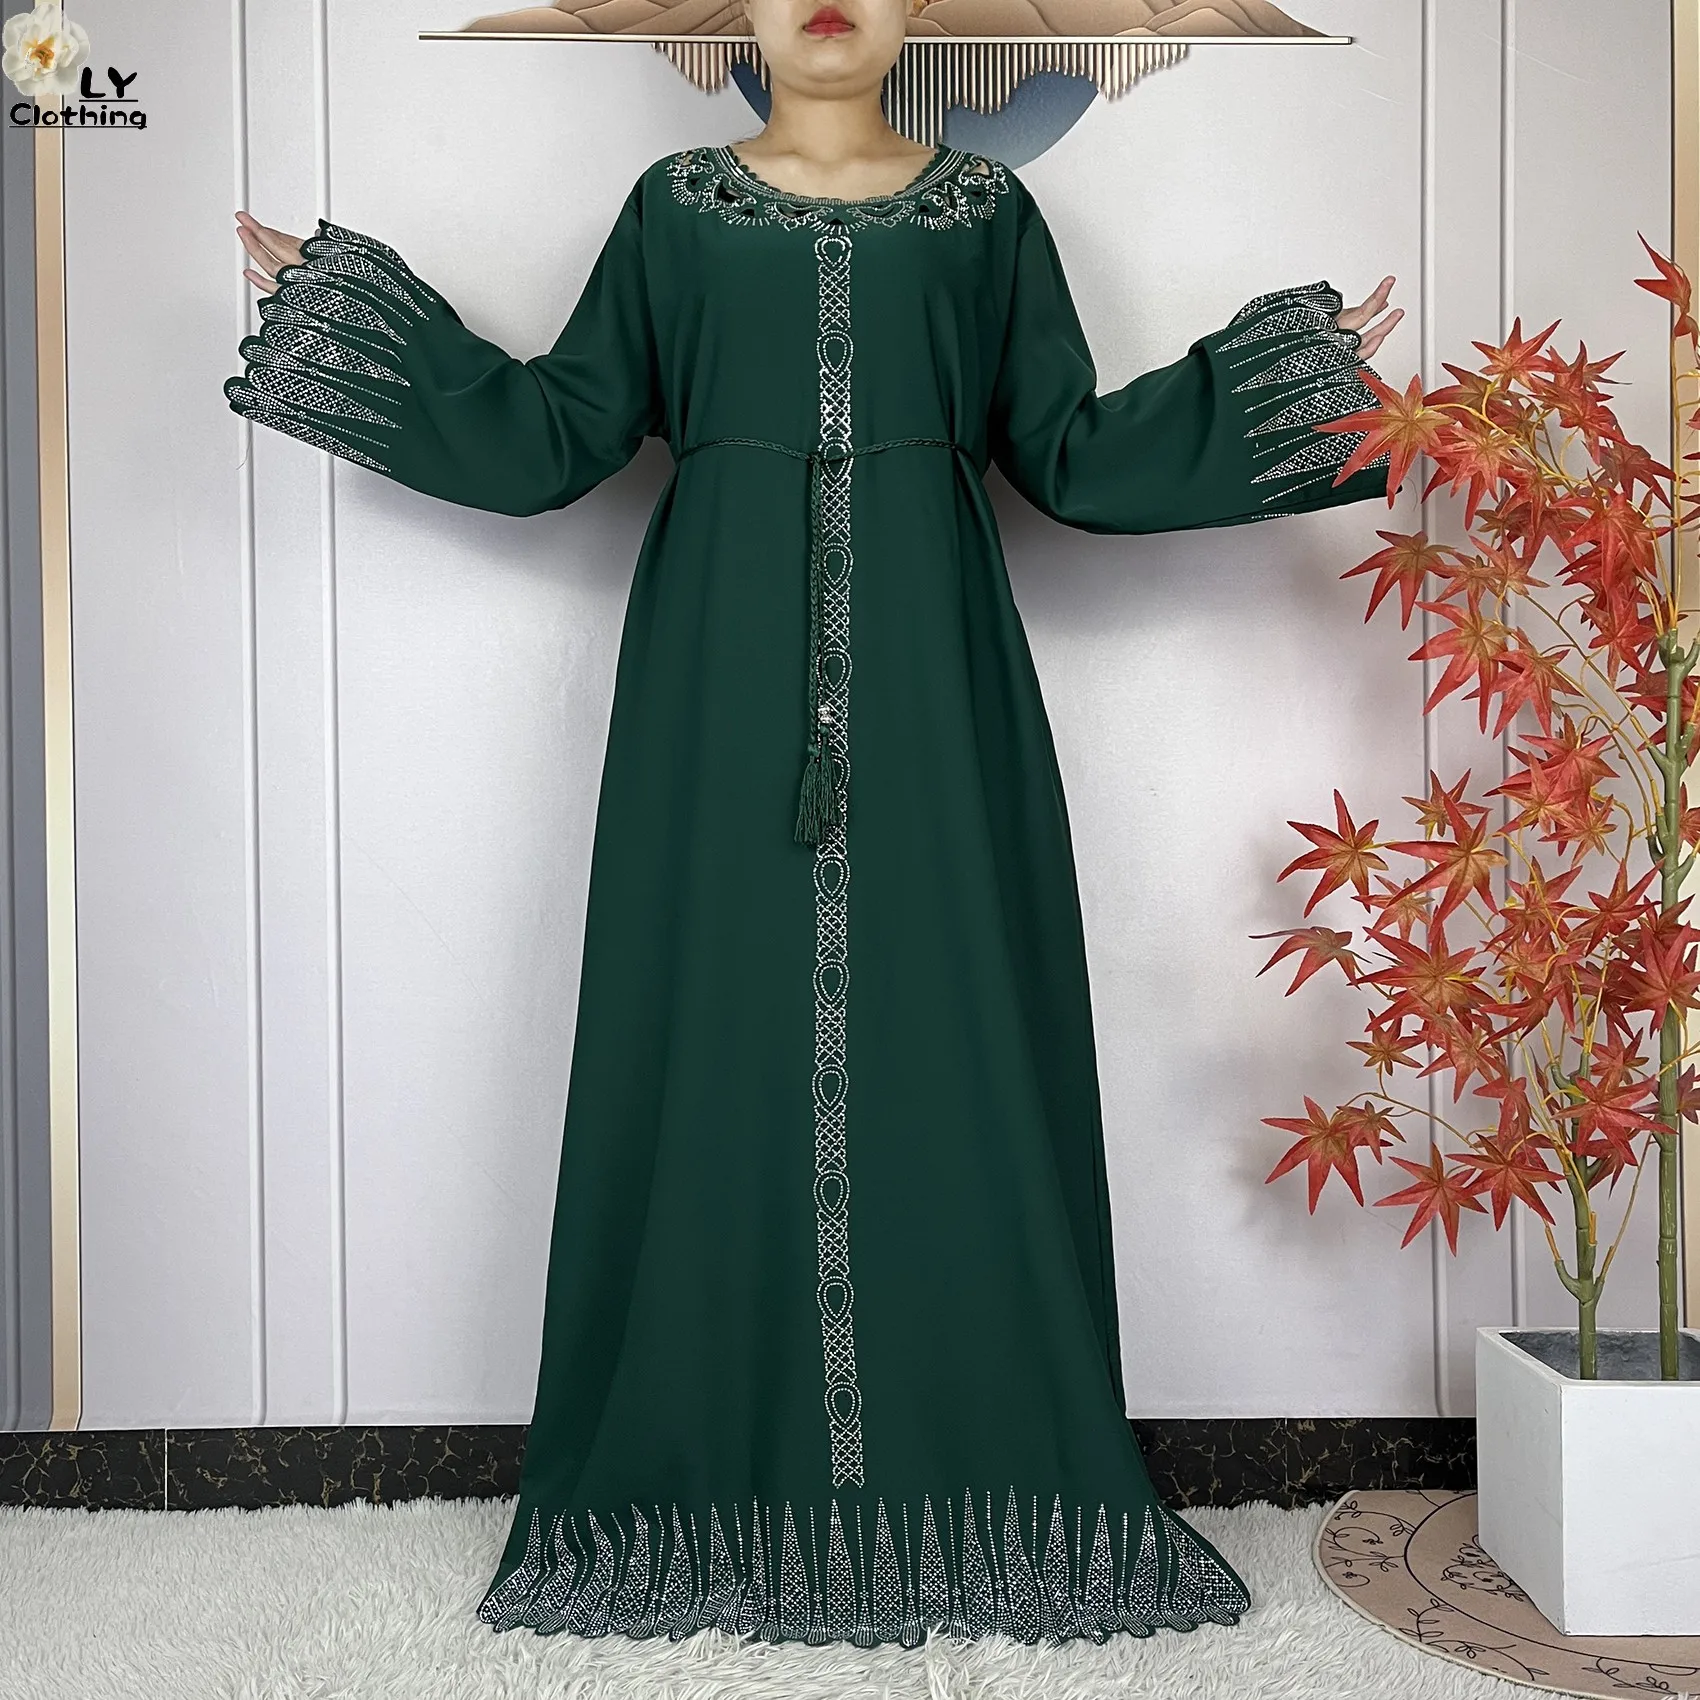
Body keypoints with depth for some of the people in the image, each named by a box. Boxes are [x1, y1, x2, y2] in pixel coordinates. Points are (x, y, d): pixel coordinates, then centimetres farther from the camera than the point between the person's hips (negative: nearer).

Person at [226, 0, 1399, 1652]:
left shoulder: (988, 212, 13)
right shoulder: (673, 208, 13)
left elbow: (1072, 453, 10)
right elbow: (556, 431, 9)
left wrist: (1294, 374, 6)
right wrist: (348, 307, 7)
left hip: (931, 687, 0)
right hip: (724, 682, 0)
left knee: (945, 1049, -1)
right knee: (719, 1049, -1)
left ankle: (977, 1497, 12)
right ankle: (714, 1498, 12)